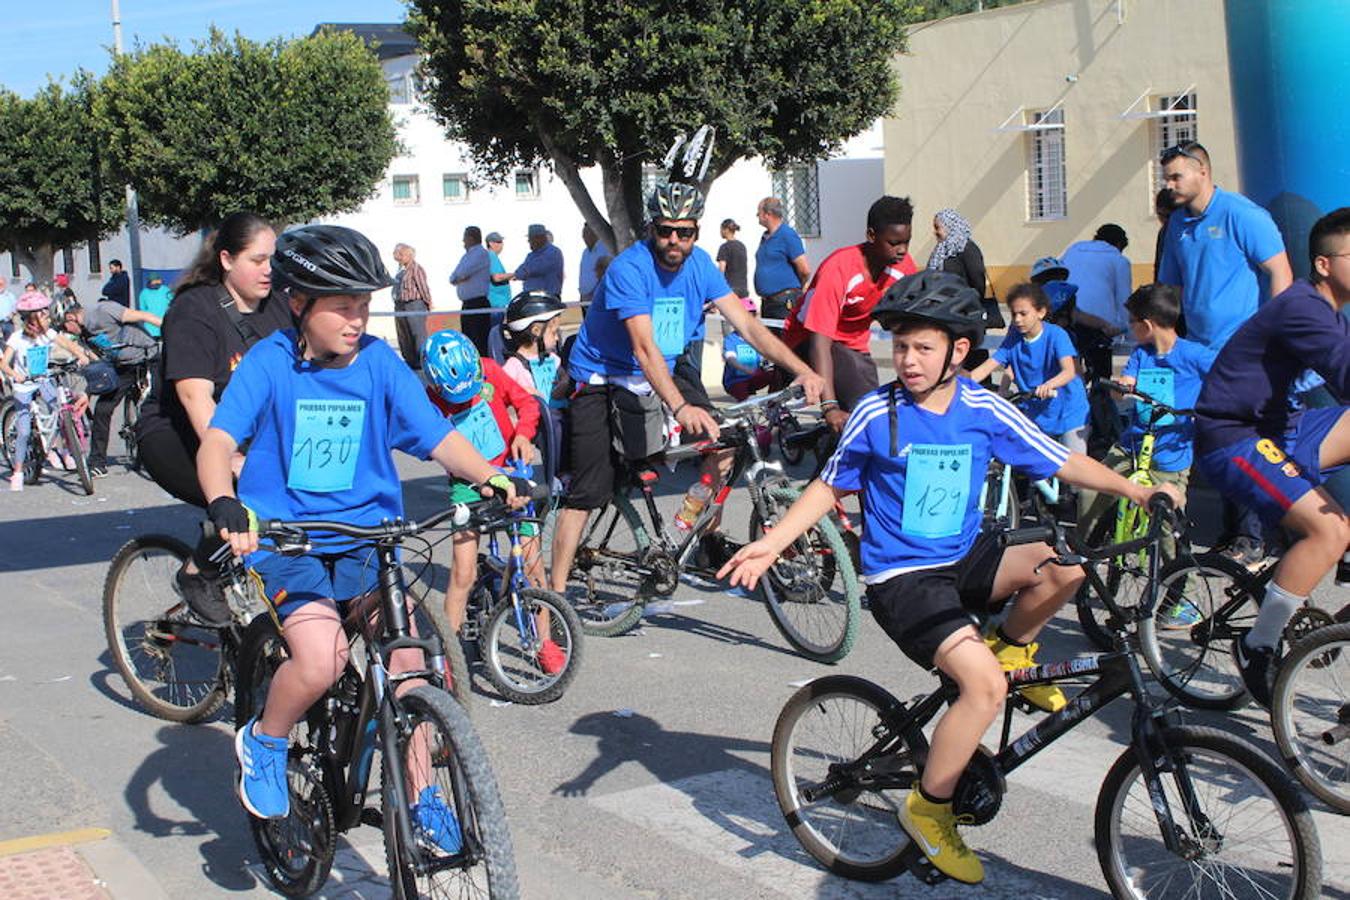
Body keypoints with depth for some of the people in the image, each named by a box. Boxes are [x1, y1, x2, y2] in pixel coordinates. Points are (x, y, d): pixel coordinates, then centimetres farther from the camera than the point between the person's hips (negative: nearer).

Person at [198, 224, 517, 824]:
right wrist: (224, 504, -36)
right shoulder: (269, 363, -6)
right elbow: (217, 442, -16)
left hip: (367, 537, 3)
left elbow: (438, 437, -4)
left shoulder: (380, 363, 1)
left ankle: (420, 797, 6)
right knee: (321, 661, -23)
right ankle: (264, 740, 8)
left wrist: (490, 477, -24)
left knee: (405, 657, -11)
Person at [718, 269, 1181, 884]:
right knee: (985, 685, -24)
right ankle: (929, 808, -3)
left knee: (1066, 563, -23)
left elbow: (1062, 463, 5)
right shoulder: (877, 414, -10)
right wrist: (770, 544, -7)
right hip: (901, 578, -4)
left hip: (966, 558, 4)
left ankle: (1013, 647, 8)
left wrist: (1136, 490, -4)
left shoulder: (984, 410, -3)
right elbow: (830, 486, 2)